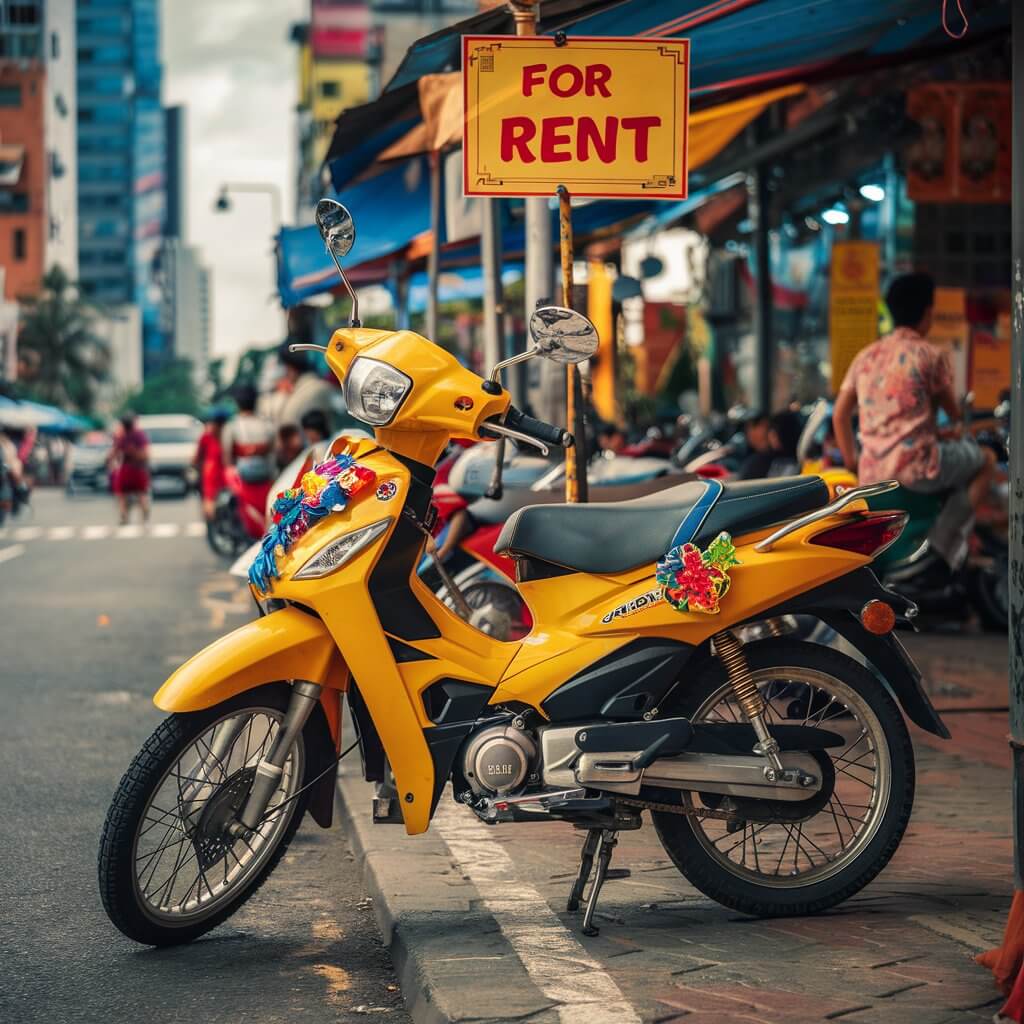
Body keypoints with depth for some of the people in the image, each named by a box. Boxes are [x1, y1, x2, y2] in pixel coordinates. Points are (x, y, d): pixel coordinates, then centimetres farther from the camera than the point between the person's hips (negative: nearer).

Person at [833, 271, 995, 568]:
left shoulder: (866, 355, 12)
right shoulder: (931, 354, -4)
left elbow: (840, 415, 13)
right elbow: (952, 410, 8)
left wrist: (851, 460, 22)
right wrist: (951, 428, 31)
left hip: (871, 474, 6)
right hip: (917, 467, -6)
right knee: (985, 461, 15)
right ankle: (946, 535, 3)